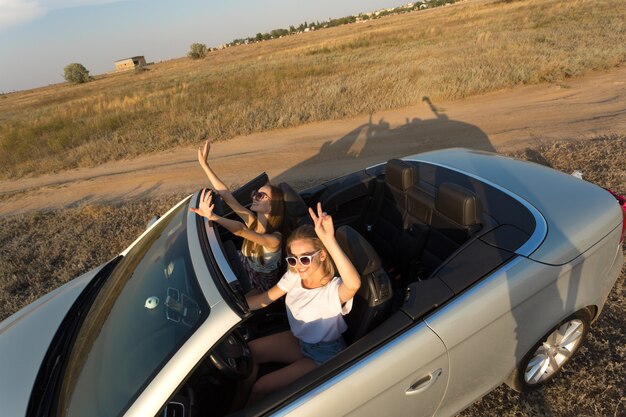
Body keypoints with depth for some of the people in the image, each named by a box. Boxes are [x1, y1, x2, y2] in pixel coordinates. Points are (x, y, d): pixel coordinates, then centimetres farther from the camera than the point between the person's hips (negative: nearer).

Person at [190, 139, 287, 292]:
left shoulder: (274, 239, -33)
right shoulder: (253, 221, -14)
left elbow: (240, 230, -51)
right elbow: (226, 195, -20)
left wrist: (212, 216, -65)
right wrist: (204, 164, -24)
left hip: (260, 288, -5)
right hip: (244, 274, 6)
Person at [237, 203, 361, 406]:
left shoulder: (334, 290, -33)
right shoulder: (294, 275, -12)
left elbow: (354, 283, -57)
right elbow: (266, 298, -2)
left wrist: (330, 241, -66)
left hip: (323, 356, -6)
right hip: (298, 340, 7)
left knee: (260, 388, -11)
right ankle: (237, 404, 24)